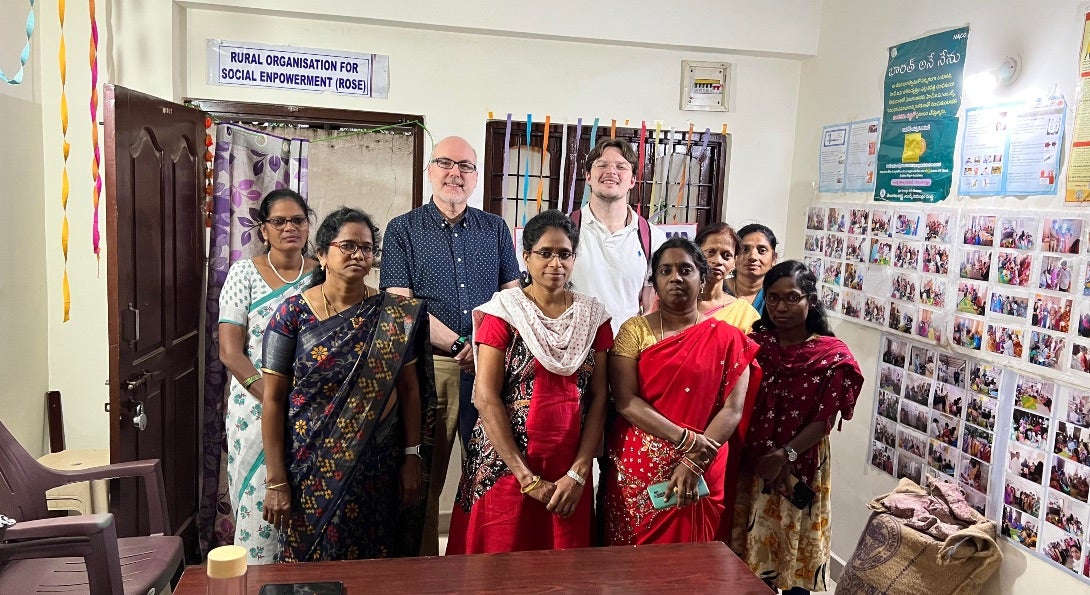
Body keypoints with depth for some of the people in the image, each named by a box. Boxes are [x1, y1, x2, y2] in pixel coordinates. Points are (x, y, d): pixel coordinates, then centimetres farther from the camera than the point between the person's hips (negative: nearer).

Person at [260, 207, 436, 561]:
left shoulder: (394, 314, -1)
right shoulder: (293, 314, -6)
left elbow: (409, 389, 3)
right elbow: (273, 399, -6)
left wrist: (413, 456, -1)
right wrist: (276, 481, -8)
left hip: (378, 466, 2)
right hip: (311, 468, -1)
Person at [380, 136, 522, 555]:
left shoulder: (495, 229, 12)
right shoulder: (403, 230, 4)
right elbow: (401, 304, -6)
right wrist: (462, 345, -13)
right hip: (429, 366, -2)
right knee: (424, 477, 4)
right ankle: (423, 565, 20)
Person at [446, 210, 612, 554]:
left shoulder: (592, 315, 5)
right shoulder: (504, 310, -5)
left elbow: (599, 398, 3)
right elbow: (485, 397, -11)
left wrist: (578, 473, -7)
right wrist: (527, 478, -13)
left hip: (570, 471, 3)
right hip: (506, 463, -3)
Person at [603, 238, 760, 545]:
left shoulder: (726, 338, 2)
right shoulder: (635, 330, 0)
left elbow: (732, 410, -5)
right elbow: (626, 401, -9)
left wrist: (694, 462, -15)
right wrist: (687, 439, -16)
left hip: (700, 476, 0)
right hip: (636, 469, 0)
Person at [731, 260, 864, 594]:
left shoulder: (832, 355, -7)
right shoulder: (753, 343, 1)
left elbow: (824, 420, -11)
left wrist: (785, 455, -22)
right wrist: (763, 456, -12)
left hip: (800, 471, -2)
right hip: (750, 465, 2)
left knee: (793, 553, 10)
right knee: (750, 555, 9)